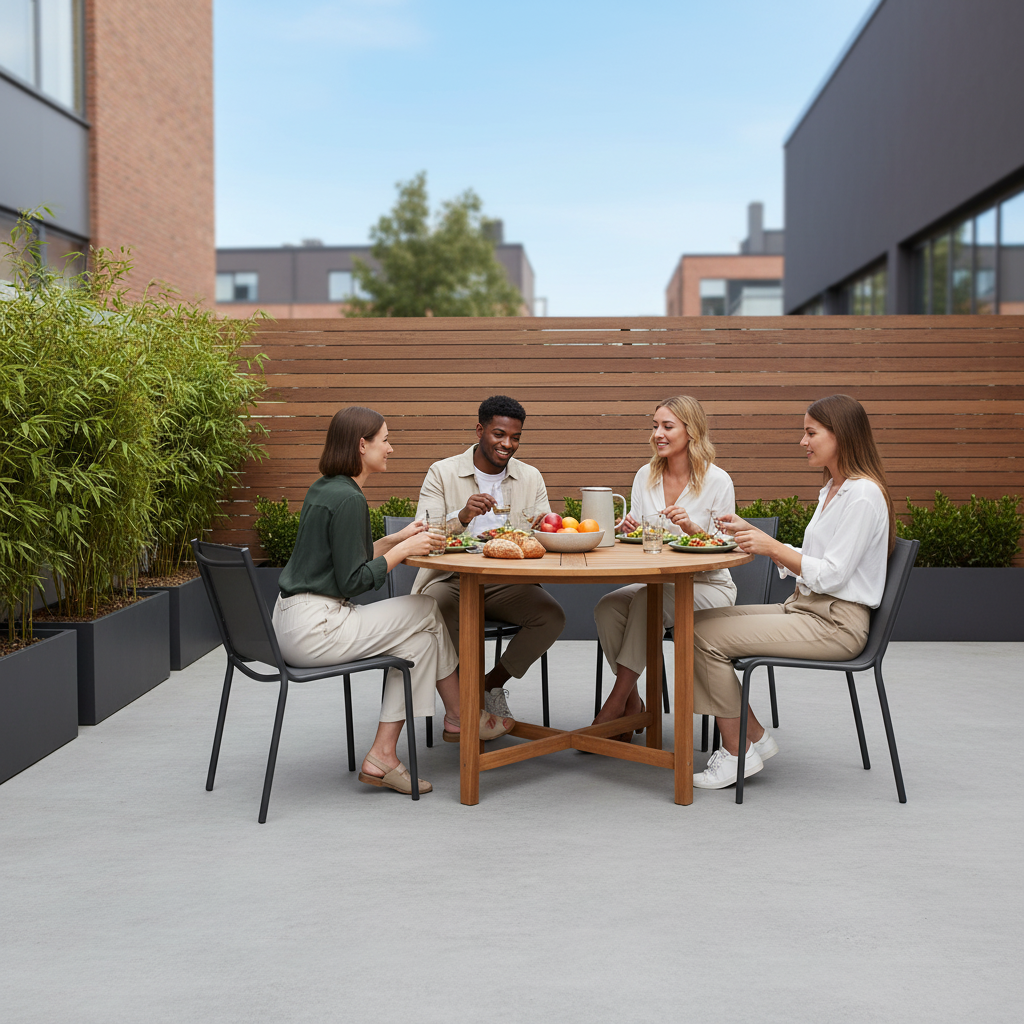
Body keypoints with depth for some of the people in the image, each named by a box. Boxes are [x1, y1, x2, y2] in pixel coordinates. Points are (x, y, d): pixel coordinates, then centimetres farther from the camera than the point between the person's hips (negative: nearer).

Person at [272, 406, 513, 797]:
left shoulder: (323, 490, 13)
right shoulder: (347, 498, -17)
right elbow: (353, 581, -17)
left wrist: (397, 539, 13)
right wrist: (404, 549, -6)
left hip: (293, 623, 10)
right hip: (314, 629, -10)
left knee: (418, 637, 10)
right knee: (428, 611, 1)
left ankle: (383, 756, 8)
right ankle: (463, 718, 18)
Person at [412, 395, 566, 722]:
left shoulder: (531, 477, 11)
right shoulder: (442, 473, 1)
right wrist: (463, 516, -28)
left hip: (508, 583, 3)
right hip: (452, 580, -2)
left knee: (552, 616, -25)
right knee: (436, 614, -35)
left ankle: (492, 684, 1)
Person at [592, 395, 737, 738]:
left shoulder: (717, 481, -7)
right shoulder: (645, 476, 7)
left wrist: (692, 527, -24)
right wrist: (629, 529, -11)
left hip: (708, 586, -4)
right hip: (654, 583, 5)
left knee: (649, 599, -34)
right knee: (607, 607, -26)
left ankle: (616, 701, -24)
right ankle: (632, 704, -13)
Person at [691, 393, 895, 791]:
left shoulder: (863, 495, -15)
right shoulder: (833, 489, 16)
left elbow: (830, 575, -19)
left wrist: (771, 546, -18)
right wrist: (752, 535, 8)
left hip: (835, 623, -10)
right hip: (804, 608, 10)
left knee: (708, 636, -17)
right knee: (698, 620, -1)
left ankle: (738, 750, -2)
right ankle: (754, 736, 3)